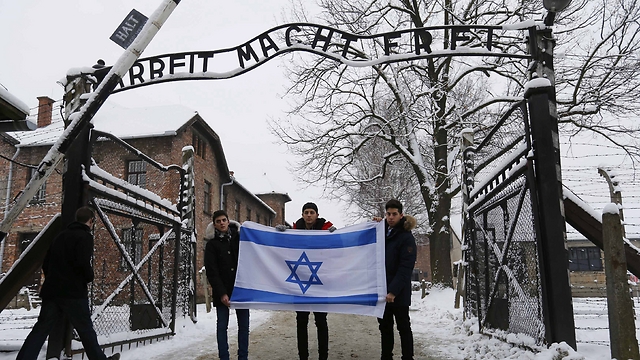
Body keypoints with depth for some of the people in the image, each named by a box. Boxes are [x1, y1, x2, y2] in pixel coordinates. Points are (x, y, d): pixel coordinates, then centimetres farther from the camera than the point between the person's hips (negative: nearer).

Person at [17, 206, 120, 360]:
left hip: (51, 290, 7)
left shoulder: (61, 236, 16)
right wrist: (89, 277, -3)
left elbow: (46, 262, 17)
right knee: (85, 329, 5)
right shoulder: (85, 237, -8)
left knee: (41, 328, 6)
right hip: (73, 292, -6)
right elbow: (83, 263, -21)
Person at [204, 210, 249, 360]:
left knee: (244, 325, 3)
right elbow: (211, 272, -4)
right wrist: (221, 293, -14)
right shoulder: (212, 244, 2)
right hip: (222, 292, -2)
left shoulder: (239, 238, 9)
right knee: (222, 326, 1)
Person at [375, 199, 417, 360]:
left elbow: (405, 268, -15)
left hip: (398, 293, -6)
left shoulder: (406, 237, -10)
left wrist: (393, 291, -24)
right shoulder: (382, 232, 11)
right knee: (385, 327, 14)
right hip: (381, 291, 7)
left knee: (403, 327, 4)